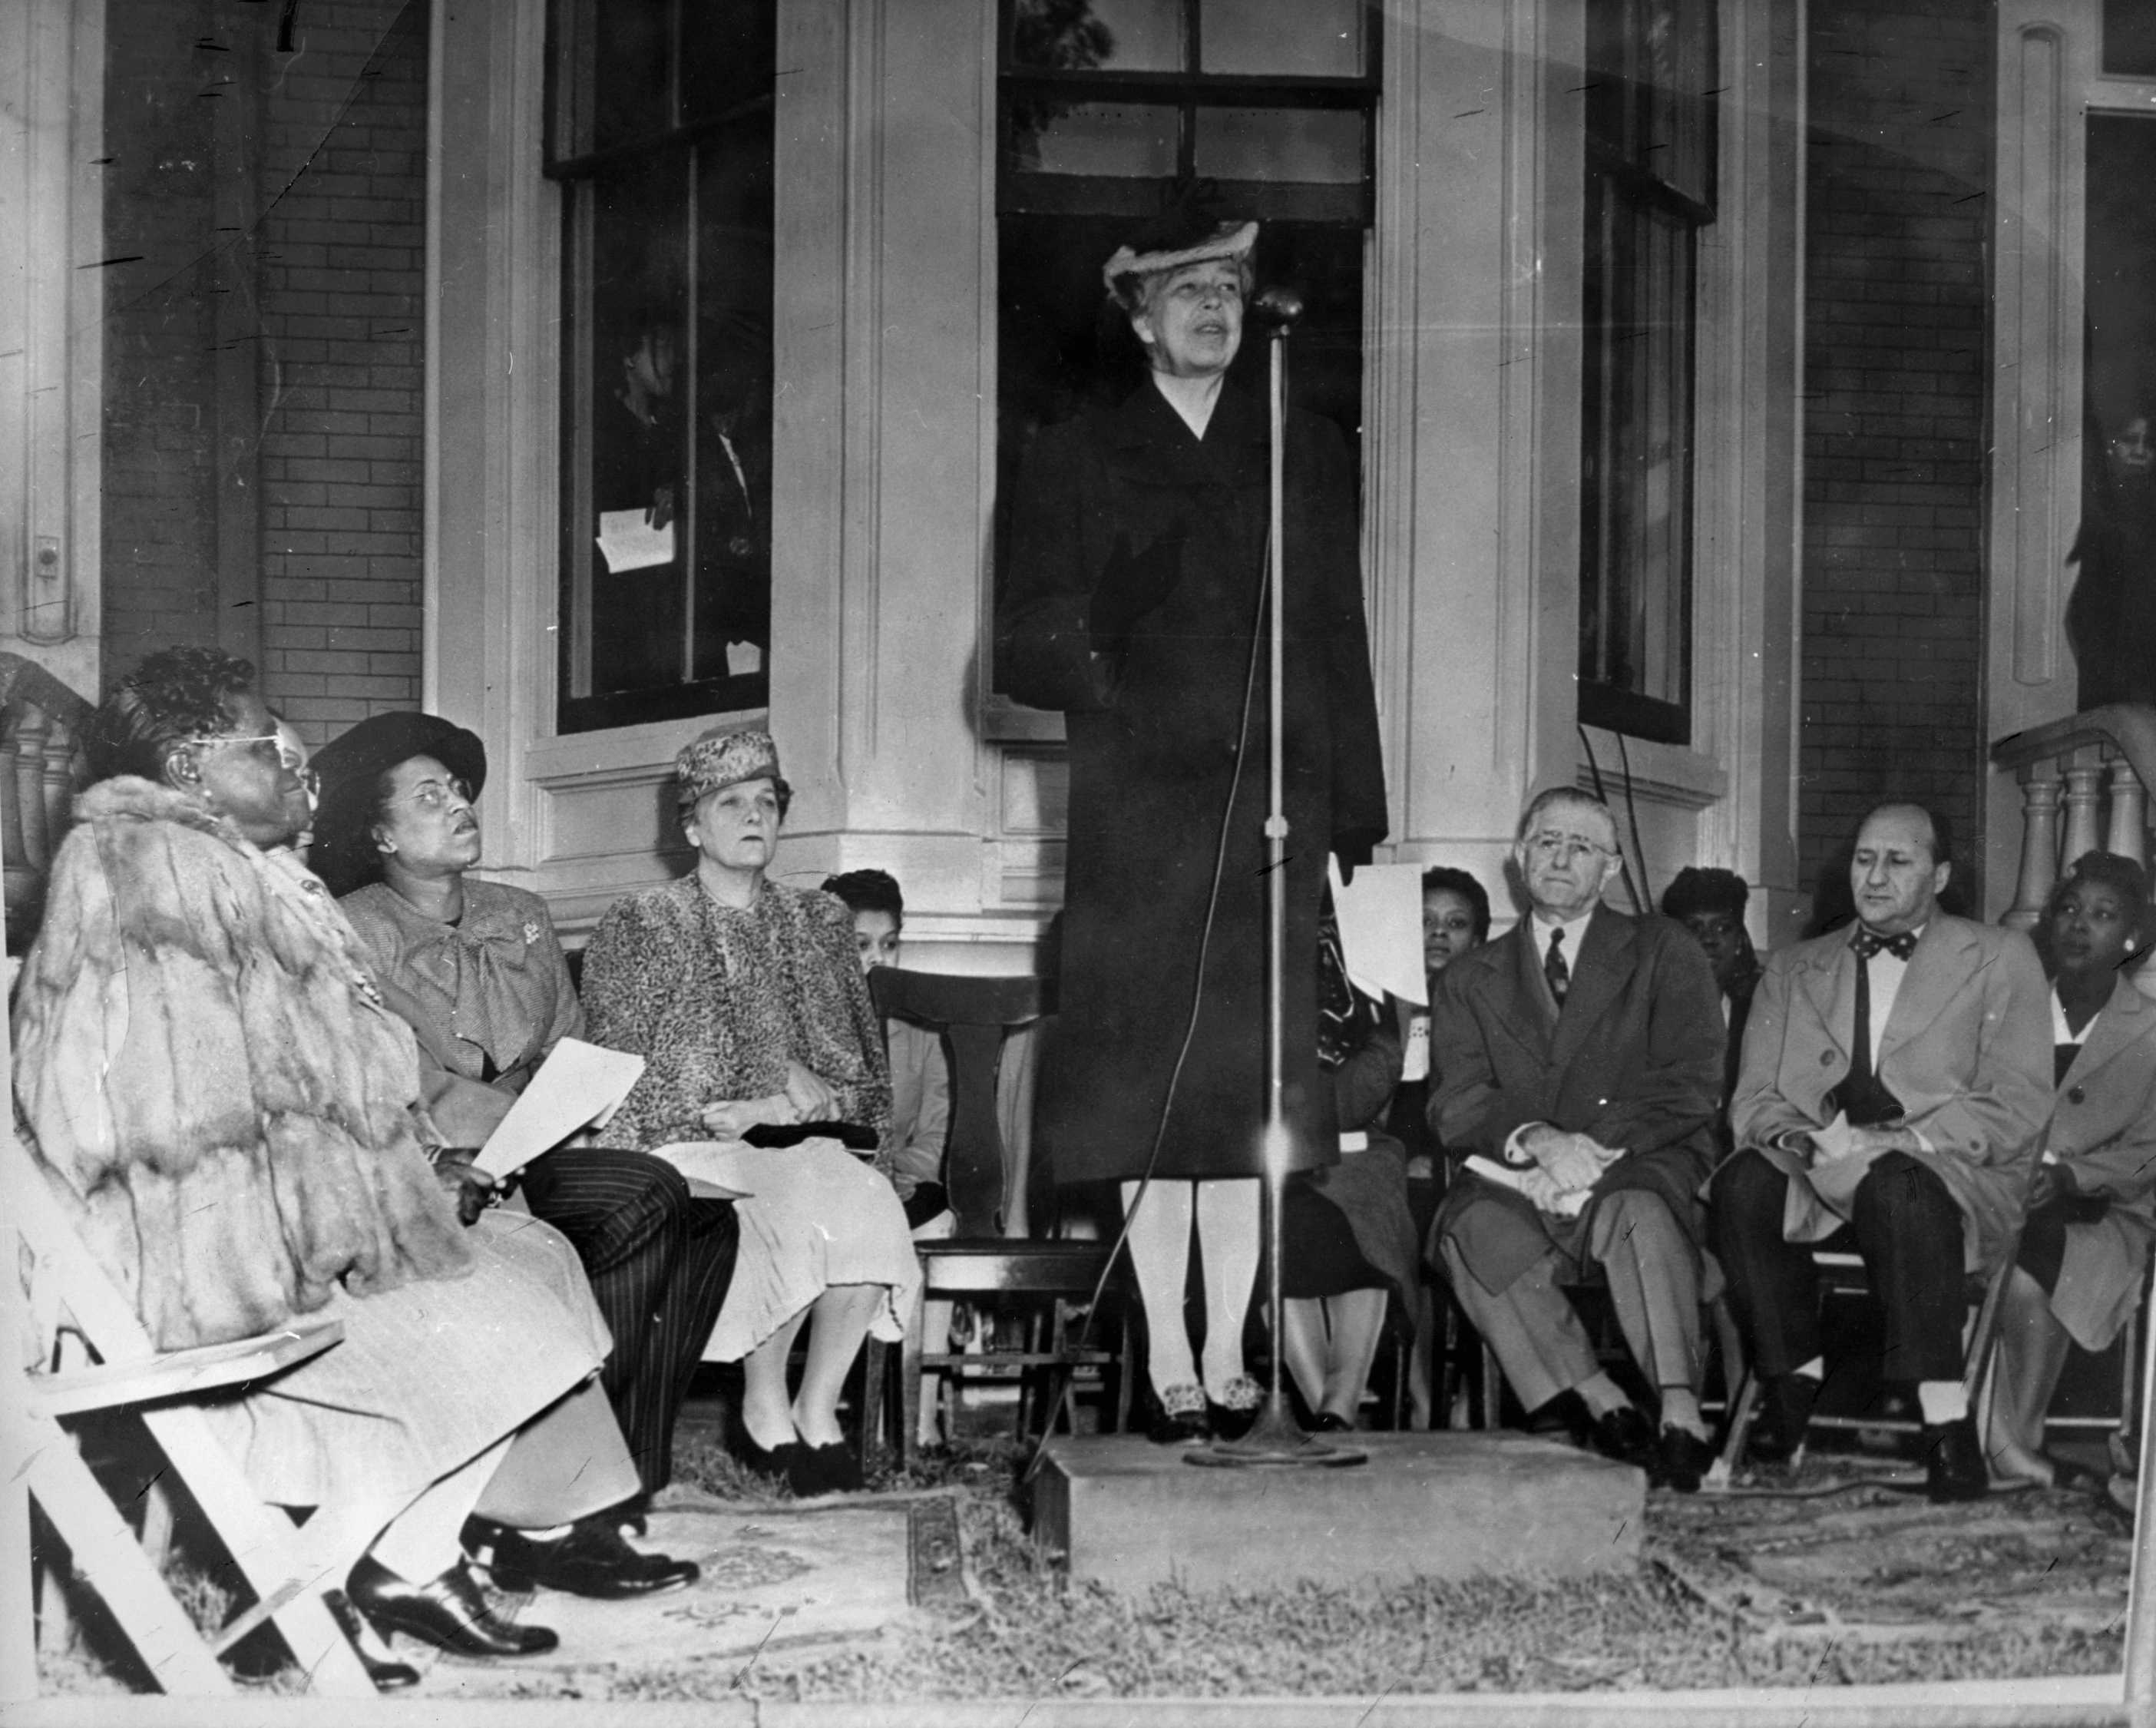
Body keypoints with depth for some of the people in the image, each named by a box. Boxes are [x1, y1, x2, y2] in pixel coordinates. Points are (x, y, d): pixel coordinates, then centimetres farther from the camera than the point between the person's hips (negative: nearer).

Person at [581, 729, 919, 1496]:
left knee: (868, 1204, -31)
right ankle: (764, 1405, -12)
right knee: (793, 1215, -34)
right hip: (692, 1146, -3)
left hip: (809, 1142, 3)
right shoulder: (635, 928, 9)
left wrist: (815, 1094, -5)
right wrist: (739, 1107, -11)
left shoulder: (819, 922, 20)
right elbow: (620, 1084, 2)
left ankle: (817, 1408, -14)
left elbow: (869, 1071, 17)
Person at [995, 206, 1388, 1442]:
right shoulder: (1076, 461, 11)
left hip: (1273, 813, 1)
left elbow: (1344, 649, 13)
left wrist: (1358, 821, 6)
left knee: (1249, 1089, -1)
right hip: (1138, 818, -1)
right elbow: (1028, 651, 5)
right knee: (1147, 1095, -4)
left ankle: (1229, 1355, 6)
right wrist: (1100, 674, -17)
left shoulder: (1310, 456, 16)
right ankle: (1170, 1363, 3)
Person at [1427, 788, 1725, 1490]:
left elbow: (1689, 1088, 0)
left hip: (1639, 1166, -2)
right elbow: (1456, 1107, 5)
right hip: (1519, 1181, 2)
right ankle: (1599, 1402, -31)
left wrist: (1593, 1148, -15)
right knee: (1472, 1225, -32)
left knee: (1636, 1211, -37)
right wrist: (1536, 1139, -16)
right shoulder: (1469, 979, 19)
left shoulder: (1665, 953, 13)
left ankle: (1681, 1416, -39)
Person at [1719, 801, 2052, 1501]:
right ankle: (1794, 1373, -16)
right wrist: (1789, 1136, -12)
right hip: (1815, 1177, 3)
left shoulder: (2000, 958, 11)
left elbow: (2019, 1103, -1)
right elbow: (1753, 1097, 13)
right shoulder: (1792, 969, 21)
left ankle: (1945, 1415, -33)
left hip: (1953, 1176, -3)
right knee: (1743, 1180, -31)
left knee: (1899, 1185, -39)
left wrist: (1906, 1140, -16)